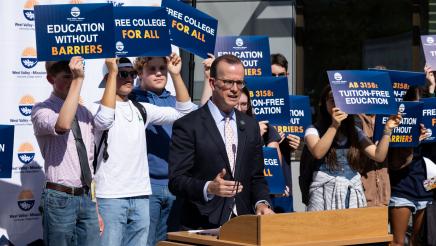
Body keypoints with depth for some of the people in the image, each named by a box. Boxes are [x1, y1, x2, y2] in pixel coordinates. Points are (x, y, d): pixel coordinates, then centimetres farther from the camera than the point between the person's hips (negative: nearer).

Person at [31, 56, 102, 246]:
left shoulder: (85, 113, 14)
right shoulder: (42, 110, -6)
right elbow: (62, 125, -31)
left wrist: (96, 207, 16)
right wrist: (78, 80, -27)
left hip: (86, 197, 6)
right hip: (60, 198, -6)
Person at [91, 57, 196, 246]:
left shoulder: (141, 109, 14)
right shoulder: (98, 108, -3)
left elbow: (184, 112, 12)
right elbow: (104, 121, -27)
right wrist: (113, 73, -23)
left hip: (141, 195, 6)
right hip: (110, 196, -5)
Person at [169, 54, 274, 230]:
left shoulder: (250, 126, 12)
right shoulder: (188, 126, -5)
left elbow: (256, 176, 14)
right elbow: (176, 181, -10)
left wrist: (261, 202, -5)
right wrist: (208, 188, -26)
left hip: (244, 226, 4)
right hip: (202, 227, -4)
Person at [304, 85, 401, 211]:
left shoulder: (355, 131, 12)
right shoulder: (314, 130, 1)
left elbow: (379, 156, 4)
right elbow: (318, 153, -19)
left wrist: (387, 130, -5)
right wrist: (334, 126, -23)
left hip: (353, 193, 4)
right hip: (325, 192, -3)